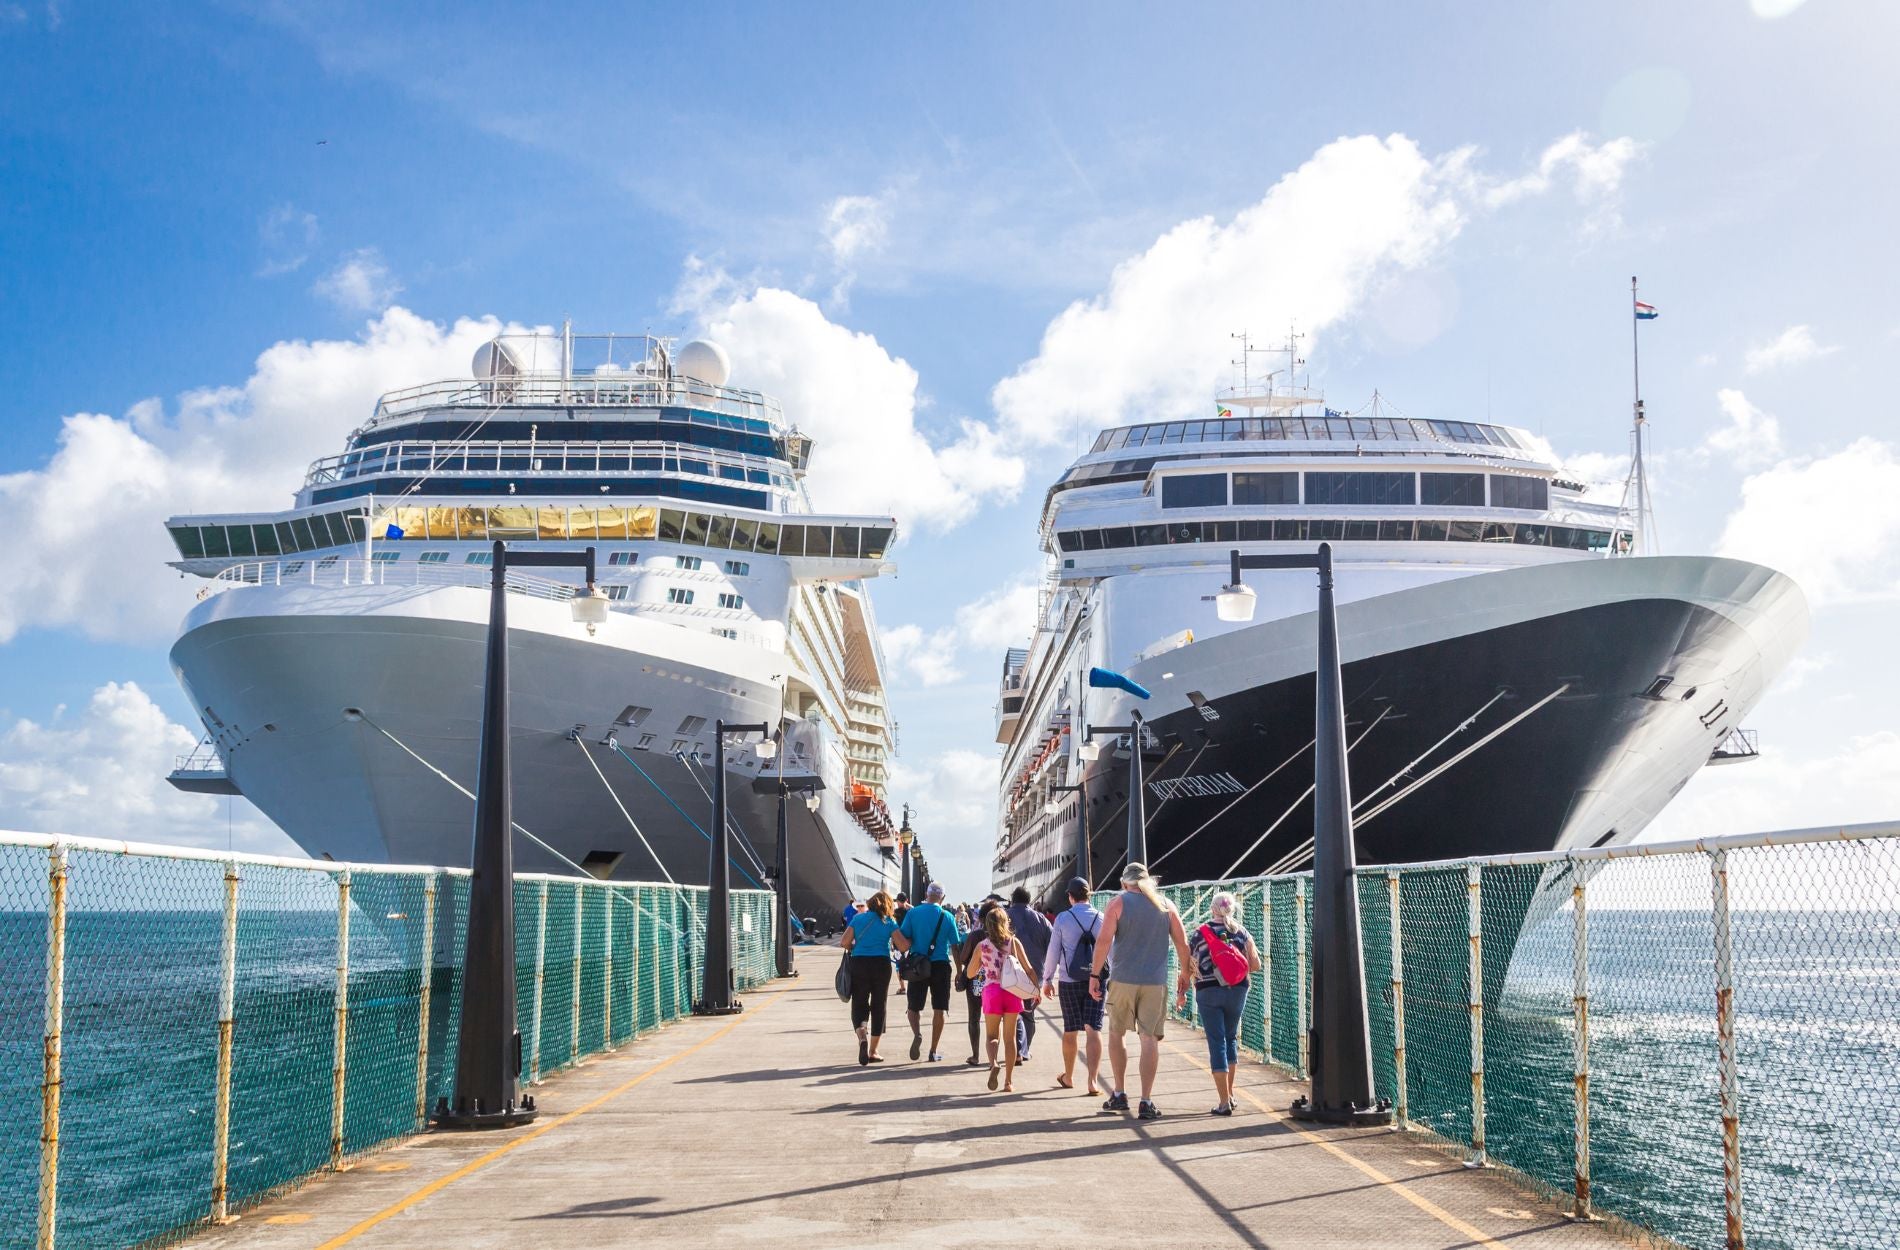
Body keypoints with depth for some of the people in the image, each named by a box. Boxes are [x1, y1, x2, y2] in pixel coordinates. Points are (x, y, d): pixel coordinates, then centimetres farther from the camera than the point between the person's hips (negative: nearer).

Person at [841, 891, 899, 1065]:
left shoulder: (858, 918, 5)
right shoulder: (889, 922, 2)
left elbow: (845, 942, -3)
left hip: (858, 963, 0)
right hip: (881, 964, 0)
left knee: (859, 1004, 7)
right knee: (878, 1006, 10)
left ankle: (861, 1035, -24)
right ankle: (872, 1052, 13)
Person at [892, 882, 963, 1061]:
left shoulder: (913, 913, -2)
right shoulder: (947, 917, -2)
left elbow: (901, 941, -5)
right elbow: (955, 946, 0)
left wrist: (903, 955, 14)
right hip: (940, 965, 0)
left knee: (914, 1006, 11)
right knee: (939, 1009, 9)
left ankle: (917, 1033, -18)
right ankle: (934, 1051, 9)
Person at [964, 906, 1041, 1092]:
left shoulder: (982, 946, 0)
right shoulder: (1013, 942, -1)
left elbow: (970, 973, 8)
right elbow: (1028, 969, -2)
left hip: (991, 992, -1)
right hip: (1012, 993, 1)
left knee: (992, 1035, 11)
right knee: (1009, 1037, 10)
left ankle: (993, 1063, -21)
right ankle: (1008, 1082, 11)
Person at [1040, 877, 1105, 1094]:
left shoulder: (1062, 919, -4)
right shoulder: (1101, 919, -2)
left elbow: (1053, 951, 0)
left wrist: (1047, 979, 10)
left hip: (1069, 982, 0)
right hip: (1096, 980, 0)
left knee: (1070, 1030, 12)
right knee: (1093, 1030, -3)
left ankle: (1068, 1077, 28)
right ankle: (1093, 1080, -13)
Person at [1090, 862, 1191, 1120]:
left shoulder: (1118, 903, 0)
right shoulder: (1166, 905, 8)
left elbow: (1104, 940, -10)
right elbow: (1182, 943, 8)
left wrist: (1095, 974, -5)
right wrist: (1185, 973, 20)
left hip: (1123, 980, -1)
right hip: (1156, 982, 2)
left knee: (1116, 1034, 16)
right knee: (1150, 1038, 3)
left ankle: (1119, 1094, 18)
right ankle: (1146, 1101, -2)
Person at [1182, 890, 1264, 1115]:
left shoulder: (1200, 933, 0)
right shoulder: (1242, 932, 5)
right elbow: (1255, 965, 2)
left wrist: (1181, 993, 10)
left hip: (1208, 992, -2)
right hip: (1237, 991, 2)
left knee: (1217, 1042, 0)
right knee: (1231, 1038, 21)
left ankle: (1224, 1102, -4)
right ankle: (1230, 1093, 23)